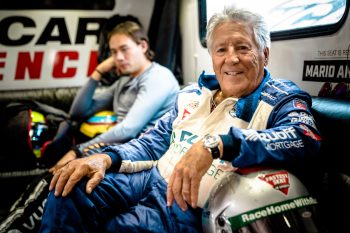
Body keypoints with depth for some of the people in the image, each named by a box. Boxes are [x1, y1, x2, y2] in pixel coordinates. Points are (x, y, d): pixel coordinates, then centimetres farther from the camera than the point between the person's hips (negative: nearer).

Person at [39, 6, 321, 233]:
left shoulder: (282, 98, -4)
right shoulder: (193, 94, 15)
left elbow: (305, 137, -26)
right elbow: (154, 143, 18)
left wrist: (216, 144, -39)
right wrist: (106, 157, -2)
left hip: (194, 209, -6)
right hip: (152, 178, 6)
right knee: (68, 190, -14)